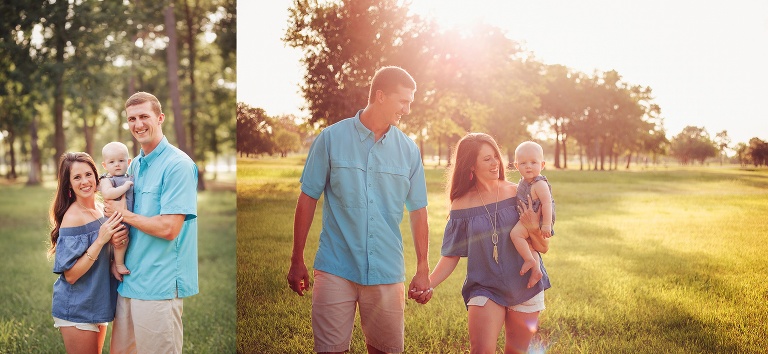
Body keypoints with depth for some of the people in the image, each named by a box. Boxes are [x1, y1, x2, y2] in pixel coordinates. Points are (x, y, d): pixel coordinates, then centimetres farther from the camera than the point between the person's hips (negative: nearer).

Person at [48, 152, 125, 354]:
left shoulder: (100, 209, 4)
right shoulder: (73, 217, -19)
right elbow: (70, 275, -21)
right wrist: (101, 240, -27)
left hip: (97, 305, 8)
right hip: (77, 309, -8)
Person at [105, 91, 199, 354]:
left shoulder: (178, 165, -13)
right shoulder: (134, 166, 12)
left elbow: (168, 228, -21)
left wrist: (124, 214, -8)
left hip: (160, 285, -8)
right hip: (128, 279, 8)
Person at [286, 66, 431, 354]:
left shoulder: (409, 149, 5)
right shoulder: (332, 138, -2)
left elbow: (418, 212, 9)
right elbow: (308, 200, 2)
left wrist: (423, 270, 7)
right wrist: (297, 261, 2)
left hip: (387, 273, 2)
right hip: (336, 269, -2)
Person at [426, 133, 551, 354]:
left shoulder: (518, 194, -3)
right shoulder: (462, 205, -3)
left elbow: (544, 247, 0)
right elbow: (451, 255, 1)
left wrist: (533, 229, -21)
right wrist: (428, 284, -13)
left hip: (526, 288, 1)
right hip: (485, 289, -1)